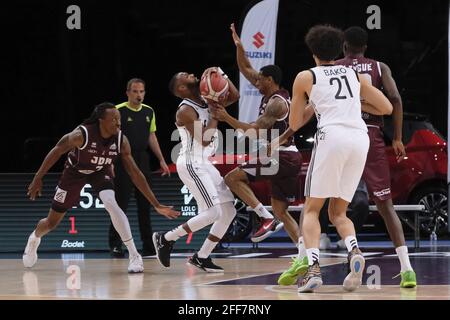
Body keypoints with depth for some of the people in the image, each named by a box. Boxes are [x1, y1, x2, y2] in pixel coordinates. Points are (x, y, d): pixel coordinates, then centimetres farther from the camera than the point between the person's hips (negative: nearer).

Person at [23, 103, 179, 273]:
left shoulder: (121, 140, -25)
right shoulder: (82, 134, -35)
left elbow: (135, 173, -17)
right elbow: (56, 152, -19)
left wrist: (156, 205, -18)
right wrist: (38, 179, -15)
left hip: (100, 171, 1)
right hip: (75, 171, -1)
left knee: (111, 204, -30)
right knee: (52, 222, 10)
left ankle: (134, 256, -24)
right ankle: (34, 238, 48)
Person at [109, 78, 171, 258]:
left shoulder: (149, 112, 10)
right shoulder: (118, 111, -8)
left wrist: (161, 160, 15)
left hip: (142, 160, 5)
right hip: (123, 161, -5)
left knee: (145, 203, 6)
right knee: (121, 203, -4)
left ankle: (148, 246, 11)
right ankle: (115, 245, 2)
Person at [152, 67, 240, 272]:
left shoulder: (206, 102, 9)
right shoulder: (185, 111, -16)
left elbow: (234, 96, 9)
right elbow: (205, 139, -22)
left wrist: (221, 75, -2)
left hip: (205, 164, 9)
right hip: (191, 165, -9)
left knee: (229, 211, 5)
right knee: (212, 212, -16)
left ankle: (202, 257, 11)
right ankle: (165, 239, -2)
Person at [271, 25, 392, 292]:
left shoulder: (306, 78, 11)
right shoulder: (355, 75, 21)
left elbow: (294, 124, 15)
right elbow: (387, 108, 25)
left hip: (332, 136, -4)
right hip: (360, 139, 4)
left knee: (312, 209, 6)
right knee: (338, 212, 14)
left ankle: (313, 268, -15)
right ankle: (354, 250, -16)